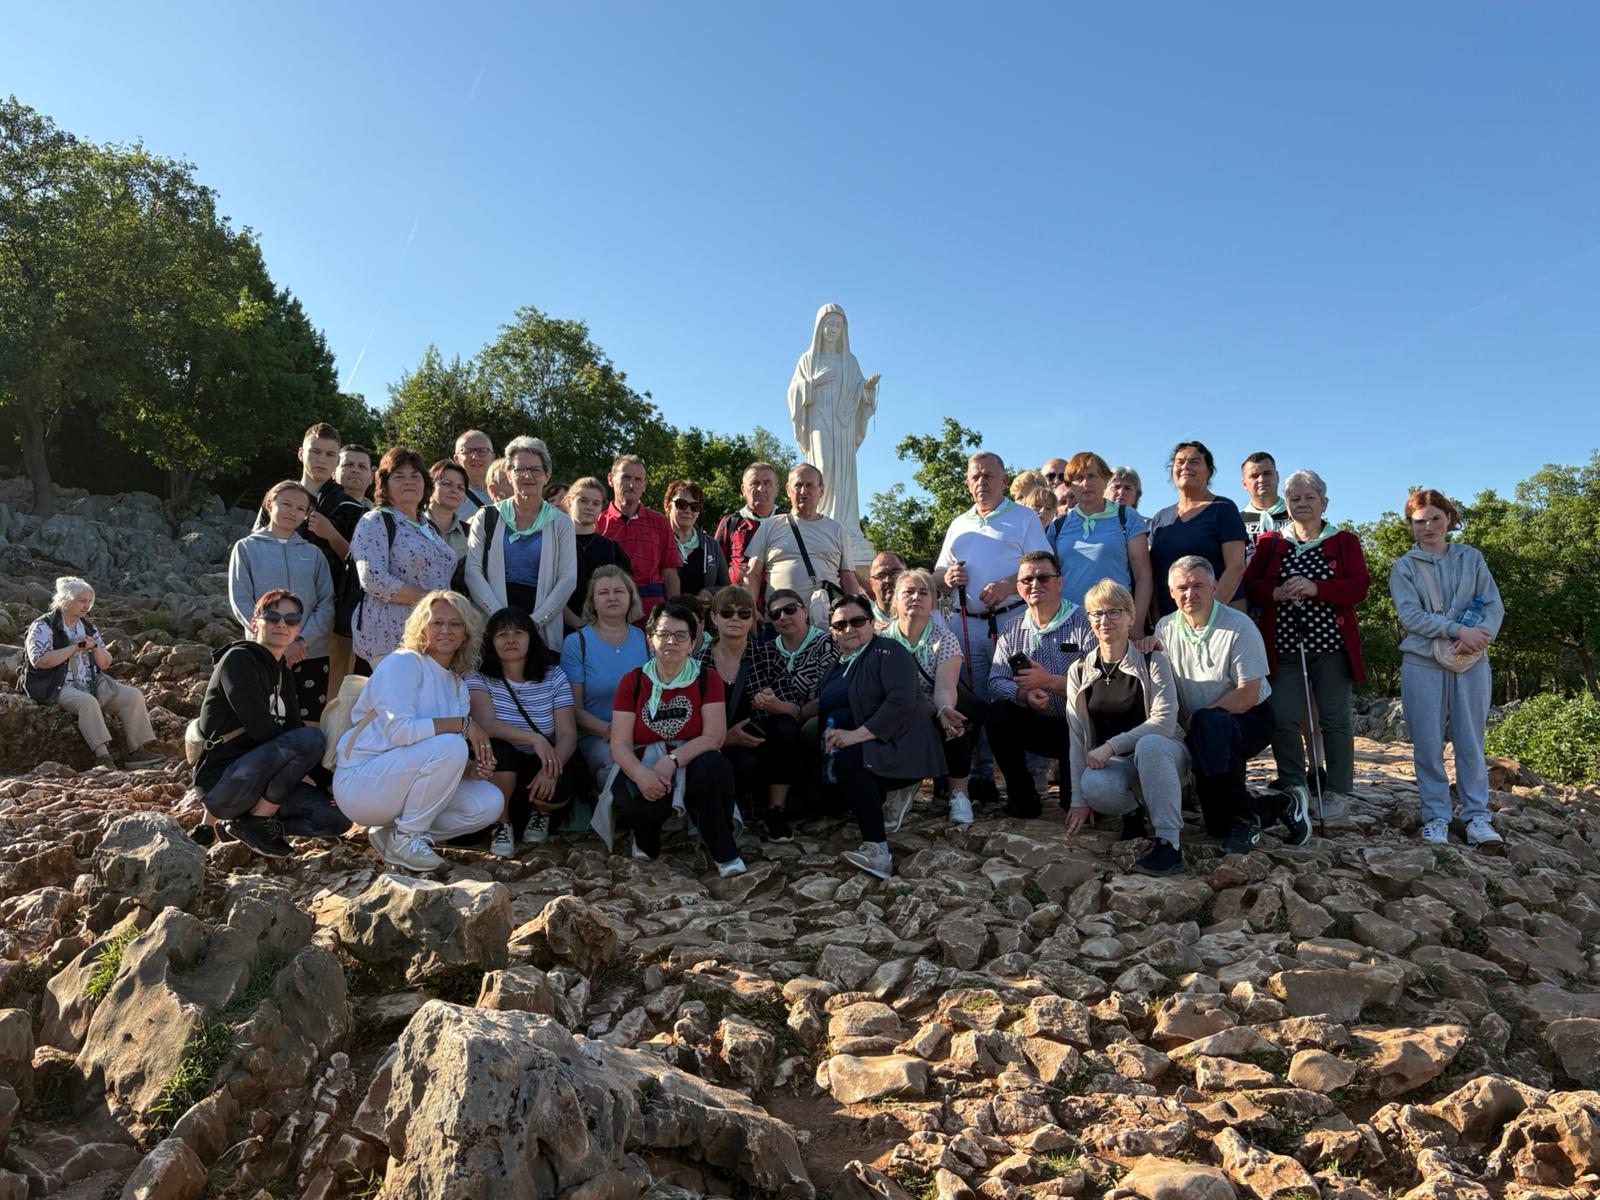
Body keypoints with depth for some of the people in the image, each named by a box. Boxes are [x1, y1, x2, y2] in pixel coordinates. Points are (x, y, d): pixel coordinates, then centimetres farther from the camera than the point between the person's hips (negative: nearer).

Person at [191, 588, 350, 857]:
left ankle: (243, 821, 6)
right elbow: (261, 728, -20)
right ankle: (258, 822, -12)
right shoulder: (238, 660, -10)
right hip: (221, 782, -8)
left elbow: (294, 730, 10)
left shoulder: (283, 674, 15)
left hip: (251, 779, 8)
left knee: (339, 818, -6)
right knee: (310, 738, -28)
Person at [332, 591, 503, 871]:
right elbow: (399, 730, -25)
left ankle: (391, 832, 1)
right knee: (449, 745, -30)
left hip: (405, 777, 8)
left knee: (490, 803, -10)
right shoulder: (403, 662, -10)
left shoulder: (458, 684, 12)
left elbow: (456, 763, 8)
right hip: (360, 782, -7)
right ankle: (405, 838, -13)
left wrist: (474, 769, -14)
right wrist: (462, 724, -22)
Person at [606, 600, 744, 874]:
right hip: (644, 767, 0)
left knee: (712, 766, -36)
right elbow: (620, 744, -5)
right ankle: (647, 839, 5)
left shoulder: (707, 679, 2)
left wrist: (672, 760, -27)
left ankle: (724, 853, -15)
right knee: (628, 805, -34)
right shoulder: (632, 682, 4)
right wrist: (640, 774, -28)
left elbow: (714, 737, -11)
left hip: (692, 767, 0)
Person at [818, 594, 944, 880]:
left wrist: (857, 734, -24)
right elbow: (823, 709, 15)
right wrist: (830, 735, -9)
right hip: (858, 750, 7)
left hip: (898, 748, -7)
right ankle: (883, 797, 4)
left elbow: (902, 701, -19)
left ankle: (877, 851, -34)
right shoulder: (836, 664, 18)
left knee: (847, 760, -33)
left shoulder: (888, 650, -4)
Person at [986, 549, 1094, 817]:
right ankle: (1022, 795, -3)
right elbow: (996, 682, -3)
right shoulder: (1011, 631, 7)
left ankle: (1074, 798, 0)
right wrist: (1023, 694, -23)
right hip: (1036, 726, 4)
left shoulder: (1085, 624, -8)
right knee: (996, 713, -20)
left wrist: (1049, 682, -26)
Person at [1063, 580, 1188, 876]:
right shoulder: (1079, 671, 4)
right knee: (1093, 785, -34)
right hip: (1115, 764, 2)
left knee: (1149, 744, -39)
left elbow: (1164, 721, -17)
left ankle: (1170, 843, -31)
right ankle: (1132, 812, 2)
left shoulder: (1153, 662, -4)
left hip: (1160, 752, -2)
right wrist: (1078, 799, -4)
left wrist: (1111, 745, -24)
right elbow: (1077, 737, 0)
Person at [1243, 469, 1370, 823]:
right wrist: (1276, 593, -17)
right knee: (1282, 717, -4)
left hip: (1331, 644, -1)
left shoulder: (1345, 541, 8)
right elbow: (1249, 584, 4)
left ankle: (1338, 791, 14)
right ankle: (1293, 788, 11)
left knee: (1335, 718, 2)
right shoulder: (1269, 542, 12)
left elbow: (1360, 585, -5)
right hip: (1283, 644, 1)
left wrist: (1315, 588, -20)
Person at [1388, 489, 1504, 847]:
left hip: (1472, 663, 1)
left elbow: (1494, 605, 4)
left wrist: (1478, 637, -15)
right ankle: (1435, 817, 9)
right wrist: (1459, 630, -18)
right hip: (1422, 663, -1)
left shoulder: (1472, 558, 11)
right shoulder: (1403, 567, 5)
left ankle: (1476, 816, 11)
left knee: (1471, 742, 3)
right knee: (1428, 745, 1)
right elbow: (1410, 616, -7)